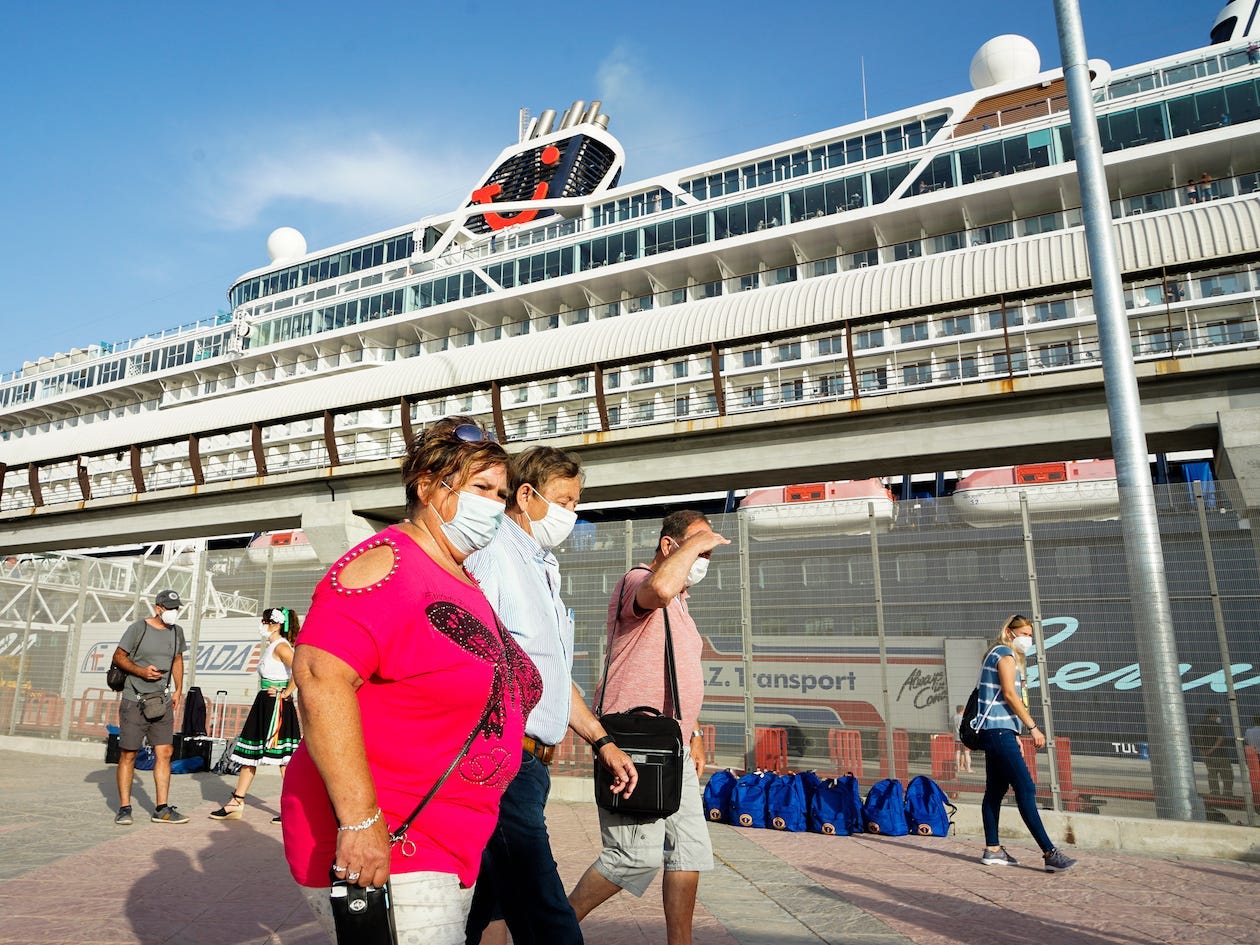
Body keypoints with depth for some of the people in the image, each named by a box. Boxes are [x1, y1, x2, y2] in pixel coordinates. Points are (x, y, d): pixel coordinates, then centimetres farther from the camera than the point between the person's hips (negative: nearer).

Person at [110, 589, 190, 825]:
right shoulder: (138, 628, -6)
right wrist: (141, 671, -16)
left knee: (165, 752, 1)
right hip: (134, 701, -4)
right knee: (128, 754, 3)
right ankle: (124, 808, 14)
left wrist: (178, 690, 14)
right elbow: (118, 656, -2)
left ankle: (162, 809, 7)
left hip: (162, 702, 4)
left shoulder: (177, 632, 10)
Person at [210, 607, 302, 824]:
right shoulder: (270, 646, 15)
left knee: (284, 758, -5)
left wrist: (286, 693, -20)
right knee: (249, 754, 14)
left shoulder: (280, 646, -15)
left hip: (277, 706, -10)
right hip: (264, 704, 10)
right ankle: (236, 803, 24)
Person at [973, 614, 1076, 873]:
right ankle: (1050, 853, -13)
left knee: (995, 790, 10)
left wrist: (1015, 735, 19)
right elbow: (1009, 694, -16)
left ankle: (992, 850, 13)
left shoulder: (1004, 656, 22)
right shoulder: (1005, 654, -7)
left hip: (997, 732, 10)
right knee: (1026, 789, -12)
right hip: (999, 730, -10)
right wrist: (1033, 727, -15)